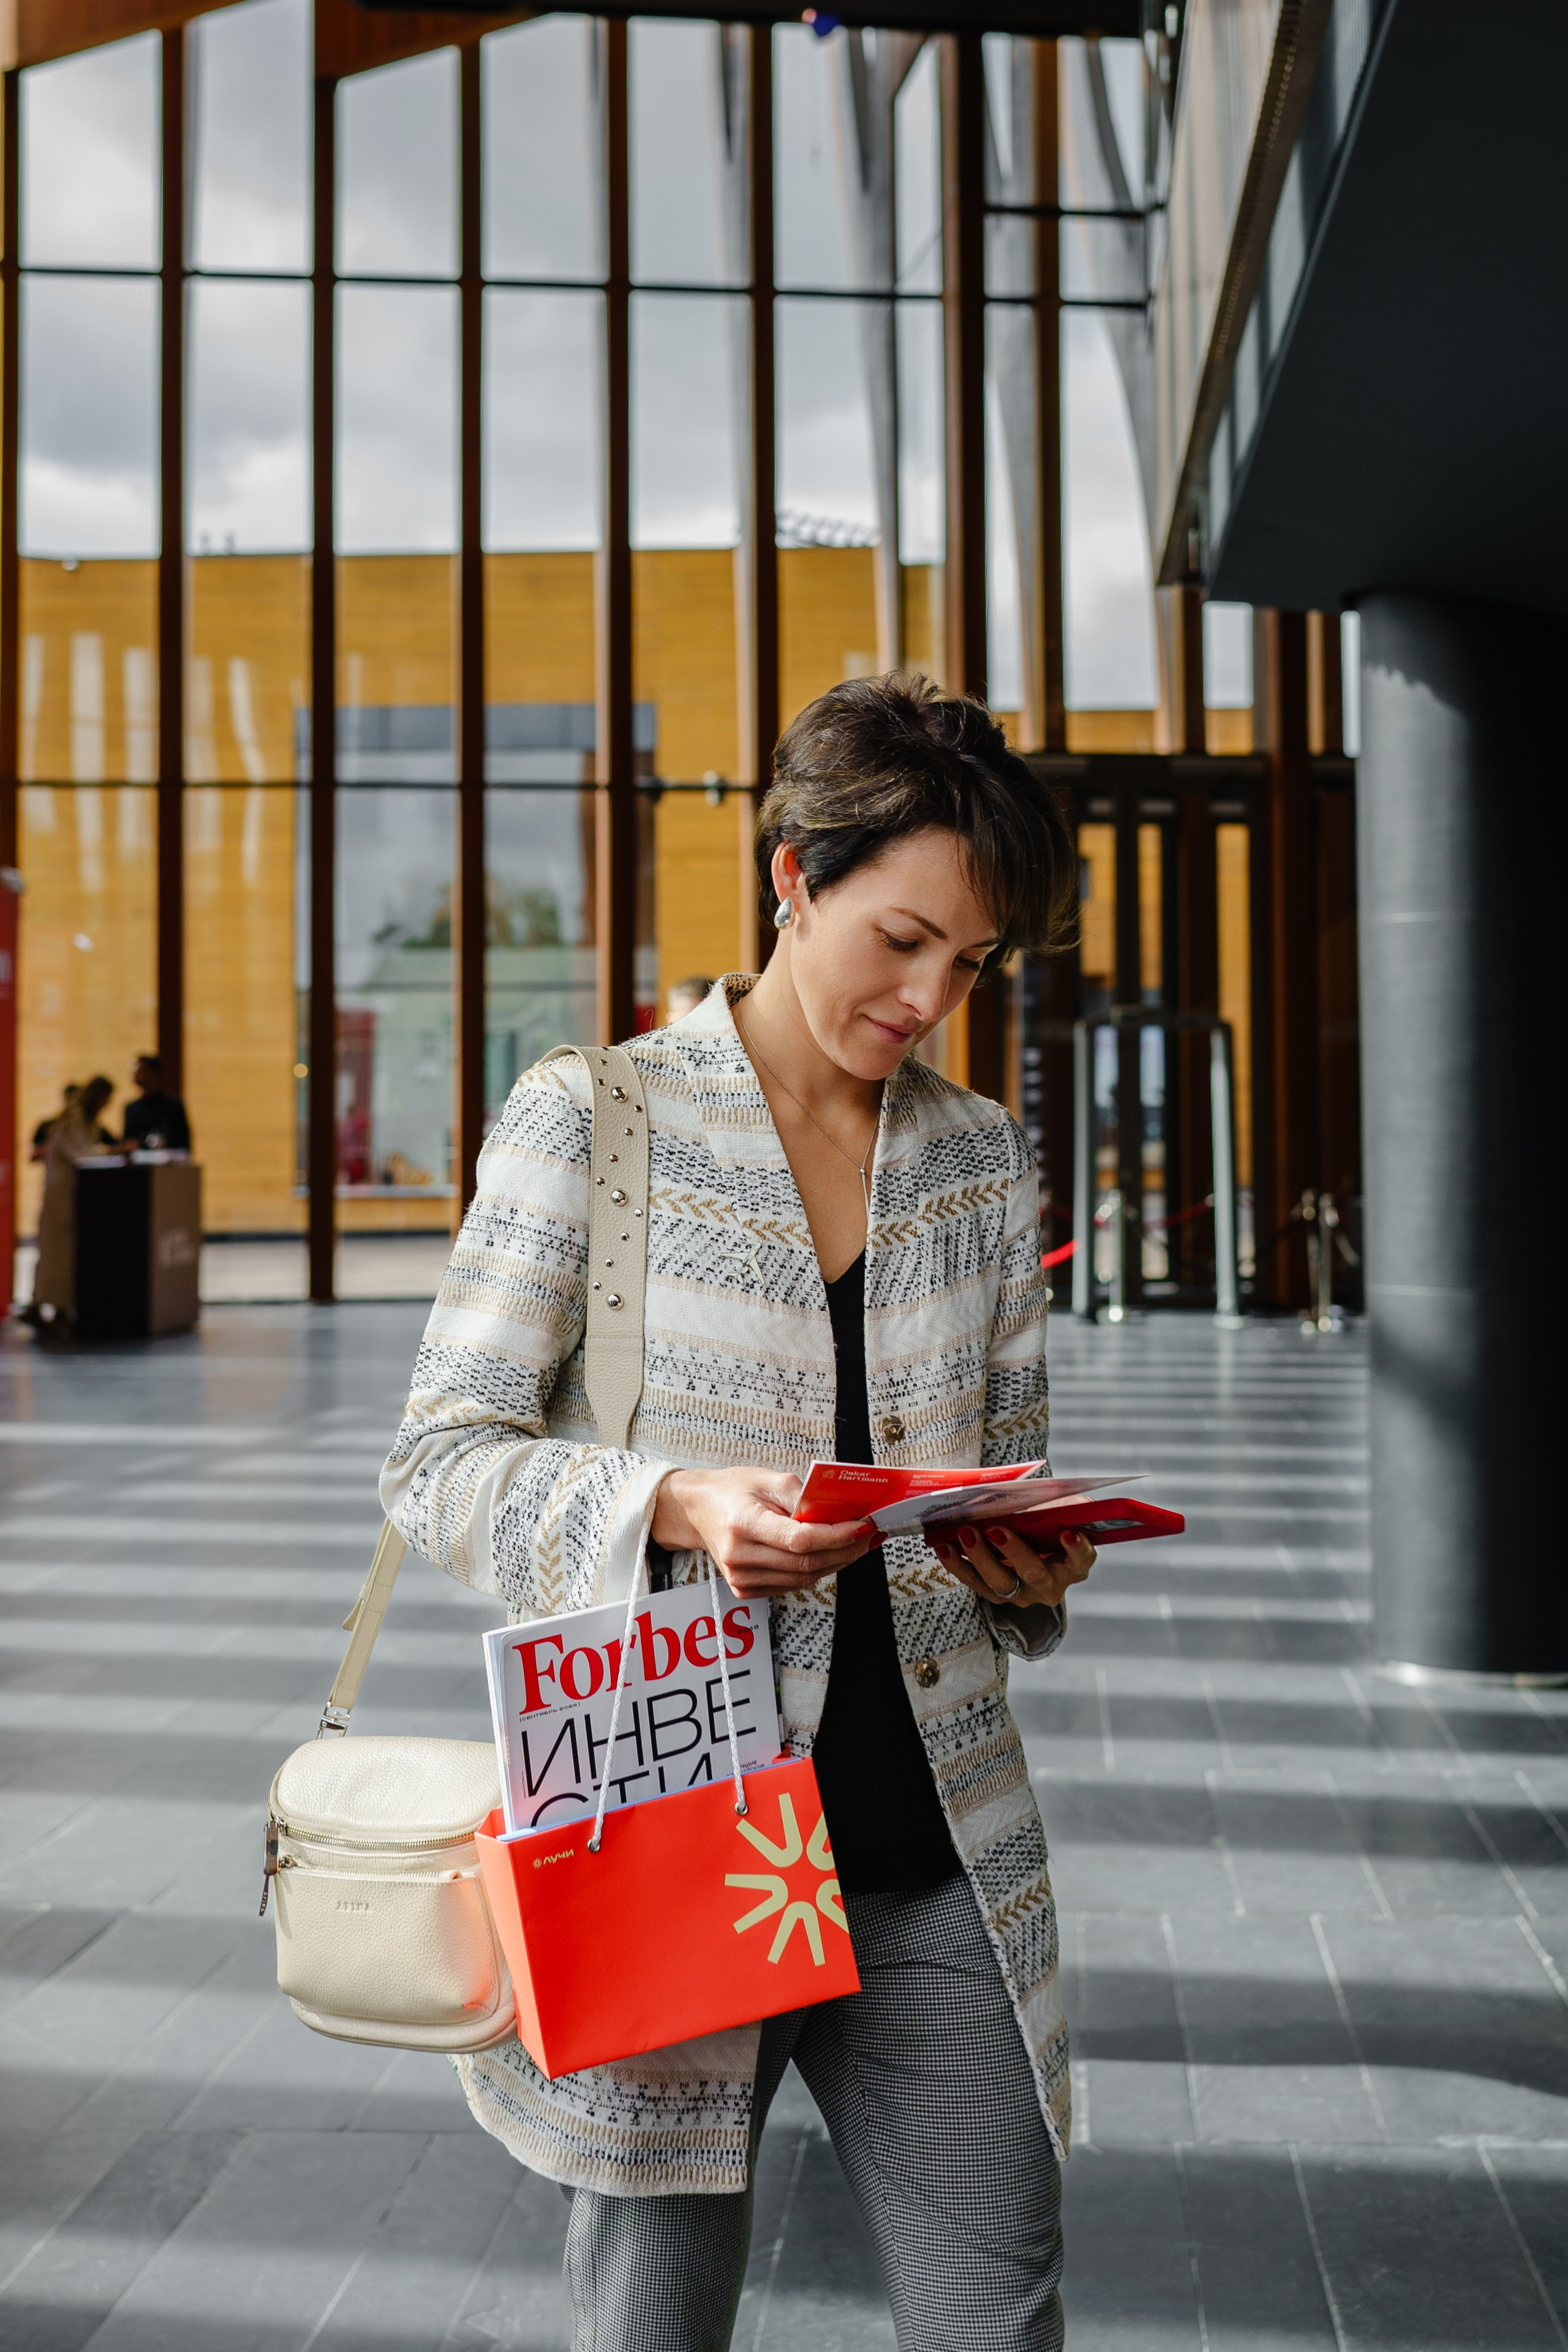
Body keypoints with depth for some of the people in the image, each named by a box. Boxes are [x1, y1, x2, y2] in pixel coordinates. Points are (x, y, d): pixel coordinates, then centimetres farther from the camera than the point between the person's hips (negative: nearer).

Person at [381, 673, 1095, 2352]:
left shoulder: (984, 1161, 9)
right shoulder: (589, 1121, -4)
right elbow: (442, 1464, -5)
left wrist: (1031, 1564, -7)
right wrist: (675, 1504, -23)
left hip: (934, 1852, 4)